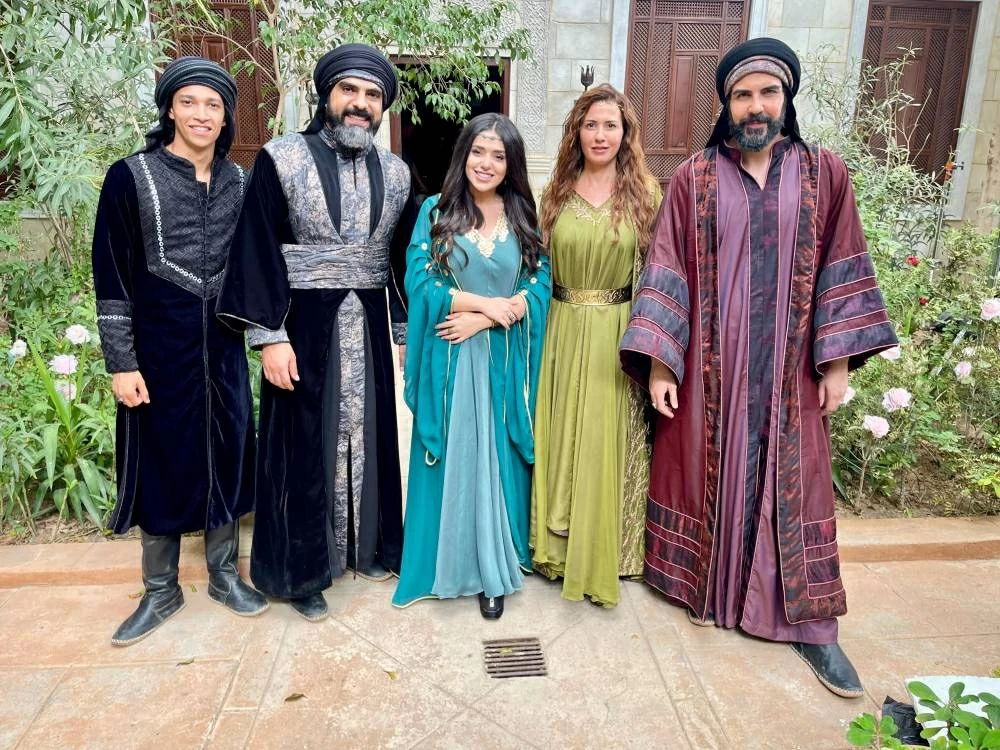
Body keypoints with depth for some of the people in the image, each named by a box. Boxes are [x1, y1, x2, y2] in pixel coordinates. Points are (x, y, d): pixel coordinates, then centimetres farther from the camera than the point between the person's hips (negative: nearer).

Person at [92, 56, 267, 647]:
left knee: (226, 455, 10)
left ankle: (225, 575, 28)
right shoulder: (131, 177, -6)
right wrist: (121, 362, -10)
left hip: (223, 345, 3)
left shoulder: (239, 182, 5)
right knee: (163, 462, 7)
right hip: (159, 345, -3)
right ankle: (161, 591, 24)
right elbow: (111, 276, -6)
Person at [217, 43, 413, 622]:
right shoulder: (280, 160, -5)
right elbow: (258, 252, -7)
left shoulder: (395, 173, 7)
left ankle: (368, 545, 31)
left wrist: (409, 332, 9)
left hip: (367, 326, 4)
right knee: (307, 441, 4)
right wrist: (270, 337, -13)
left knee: (367, 433, 12)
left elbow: (403, 259, 12)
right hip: (304, 325, -3)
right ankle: (304, 568, 20)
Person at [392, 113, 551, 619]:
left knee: (497, 459, 6)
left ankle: (494, 568, 19)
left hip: (504, 361, 1)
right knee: (451, 459, 6)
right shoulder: (434, 211, 2)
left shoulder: (524, 217, 6)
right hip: (448, 360, -1)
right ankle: (447, 561, 24)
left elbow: (539, 289, -2)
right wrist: (489, 303, -13)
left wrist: (479, 320, -14)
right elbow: (419, 283, -7)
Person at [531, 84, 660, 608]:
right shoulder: (556, 193, 6)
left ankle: (604, 554, 24)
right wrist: (540, 322, 1)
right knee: (561, 438, 10)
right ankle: (559, 547, 28)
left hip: (618, 337, -2)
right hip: (564, 333, 2)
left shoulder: (644, 194, 0)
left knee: (609, 441, 6)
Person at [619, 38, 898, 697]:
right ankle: (706, 586, 31)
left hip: (788, 366, 1)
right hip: (710, 364, -1)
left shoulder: (824, 174, 3)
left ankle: (810, 622, 22)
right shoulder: (695, 177, -1)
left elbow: (840, 271, 4)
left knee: (796, 485, 8)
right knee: (707, 472, 10)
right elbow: (667, 271, -4)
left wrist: (838, 361, 0)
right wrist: (658, 363, -8)